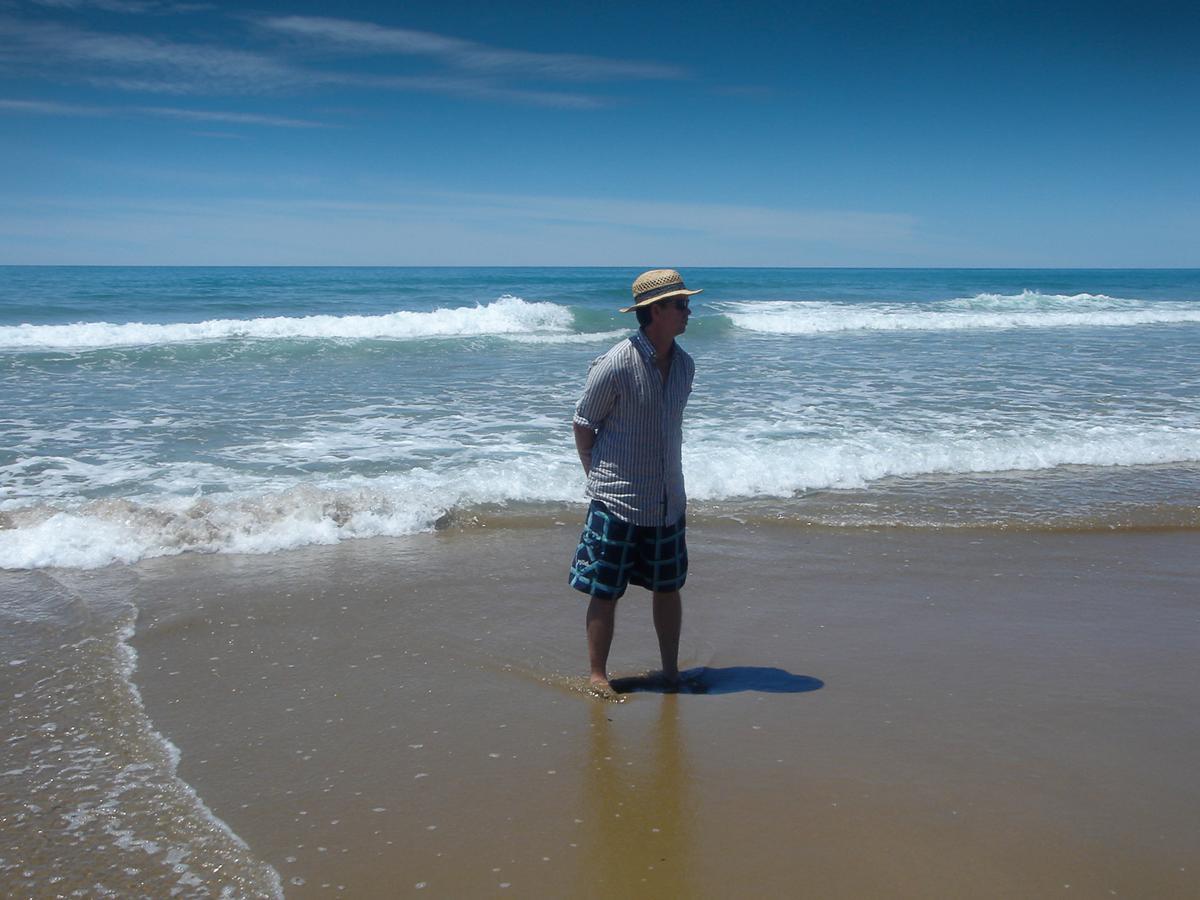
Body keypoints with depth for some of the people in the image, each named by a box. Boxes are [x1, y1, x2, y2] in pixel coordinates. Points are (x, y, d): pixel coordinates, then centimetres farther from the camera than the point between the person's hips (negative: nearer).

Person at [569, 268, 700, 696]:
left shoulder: (684, 364, 5)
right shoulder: (614, 365, -16)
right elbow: (582, 426, -5)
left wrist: (671, 480, 17)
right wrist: (599, 479, -1)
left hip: (668, 501, 6)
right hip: (617, 501, -6)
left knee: (669, 588, 13)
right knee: (605, 592, 2)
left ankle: (671, 671, 27)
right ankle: (597, 675, 16)